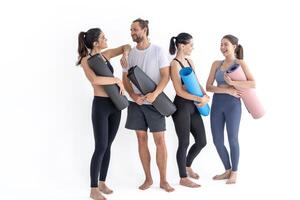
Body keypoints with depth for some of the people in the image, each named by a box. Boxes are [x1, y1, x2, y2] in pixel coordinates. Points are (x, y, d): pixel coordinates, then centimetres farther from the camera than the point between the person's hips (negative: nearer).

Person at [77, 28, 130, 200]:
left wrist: (125, 53, 1)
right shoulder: (86, 60, -10)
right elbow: (94, 80, -29)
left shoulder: (105, 55, 9)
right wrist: (117, 80, -20)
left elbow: (127, 46, 23)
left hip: (115, 104, 7)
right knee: (101, 148, -6)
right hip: (100, 105, -7)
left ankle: (102, 183, 24)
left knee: (108, 146, 12)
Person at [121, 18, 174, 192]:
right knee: (142, 139, 7)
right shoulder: (130, 54, 7)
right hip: (136, 102, 4)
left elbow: (166, 75, -8)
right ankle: (148, 178, 18)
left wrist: (155, 94, -24)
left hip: (154, 102, -3)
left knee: (160, 141, -2)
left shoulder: (157, 51, -4)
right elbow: (125, 79, 8)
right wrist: (133, 95, -11)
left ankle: (164, 180, 8)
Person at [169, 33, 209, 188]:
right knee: (184, 143, 2)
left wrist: (205, 96, -3)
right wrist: (200, 99, -16)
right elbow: (180, 91, -17)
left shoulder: (189, 61, 12)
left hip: (193, 106, 8)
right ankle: (183, 178, 18)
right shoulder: (175, 64, -12)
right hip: (181, 106, -8)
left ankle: (187, 166, 36)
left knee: (202, 141, 11)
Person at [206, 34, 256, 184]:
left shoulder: (240, 63, -1)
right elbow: (208, 86, 0)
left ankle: (234, 172, 20)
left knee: (232, 139, 2)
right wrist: (227, 90, -14)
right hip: (217, 103, 4)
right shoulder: (216, 64, 9)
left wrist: (232, 83, -24)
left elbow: (253, 83, -13)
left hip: (233, 104, -4)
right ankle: (228, 170, 25)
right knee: (217, 141, 6)